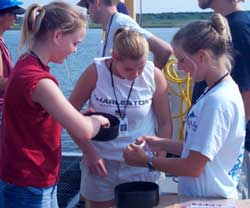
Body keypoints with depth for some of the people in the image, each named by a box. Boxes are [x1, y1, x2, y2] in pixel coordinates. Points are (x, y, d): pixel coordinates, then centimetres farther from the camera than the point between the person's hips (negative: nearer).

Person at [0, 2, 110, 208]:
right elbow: (84, 131, -26)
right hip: (28, 189, -9)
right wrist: (97, 120, -4)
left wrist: (80, 115, 4)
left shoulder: (28, 66, 5)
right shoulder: (37, 79, -26)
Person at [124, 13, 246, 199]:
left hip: (209, 199, -8)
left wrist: (147, 161, -10)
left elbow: (193, 167, -21)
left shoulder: (217, 102, -24)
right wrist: (162, 144, 2)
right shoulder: (222, 91, 5)